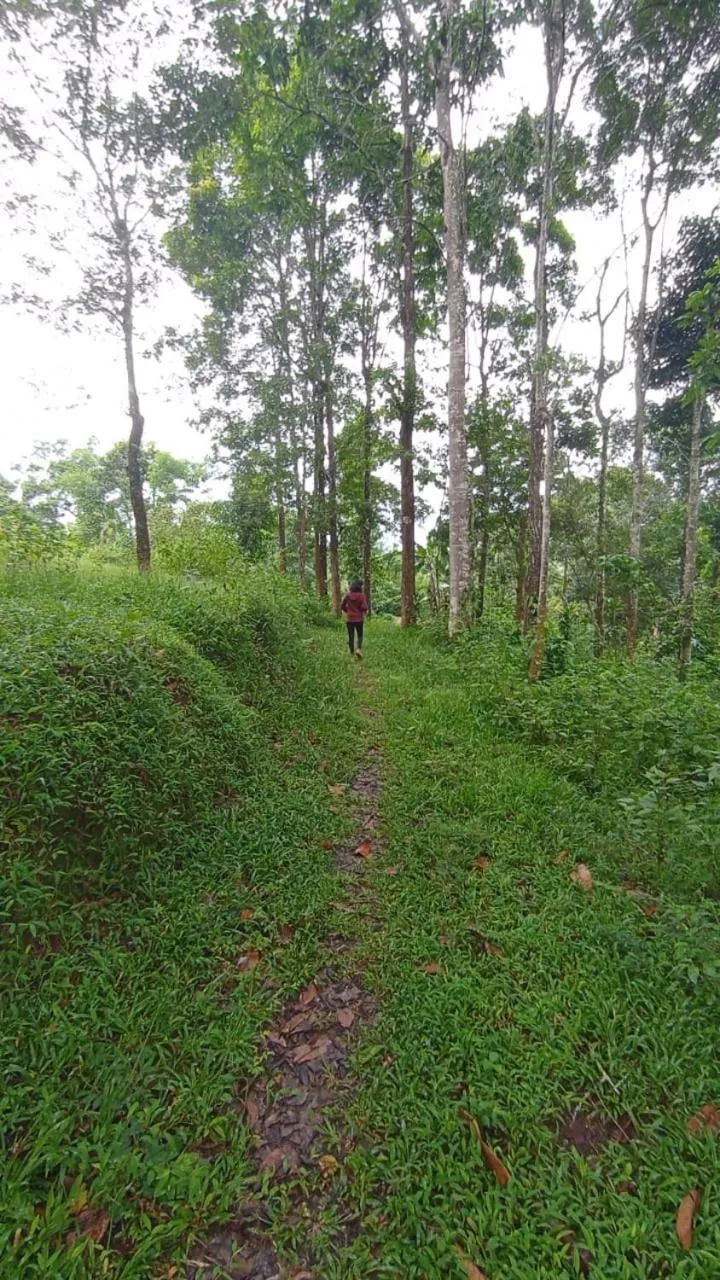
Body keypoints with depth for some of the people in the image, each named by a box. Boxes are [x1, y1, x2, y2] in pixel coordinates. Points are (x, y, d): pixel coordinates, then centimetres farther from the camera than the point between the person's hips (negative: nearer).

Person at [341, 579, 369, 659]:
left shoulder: (347, 595, -2)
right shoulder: (362, 595, -11)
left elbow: (342, 606, 4)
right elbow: (364, 607, -16)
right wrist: (365, 611, 6)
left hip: (350, 619, 2)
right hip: (359, 619, -2)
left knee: (351, 636, 10)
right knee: (360, 635, 14)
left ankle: (352, 653, 13)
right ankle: (359, 649, -7)